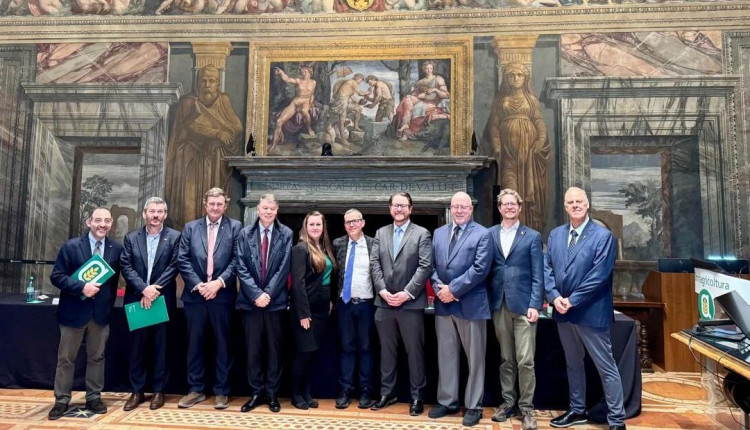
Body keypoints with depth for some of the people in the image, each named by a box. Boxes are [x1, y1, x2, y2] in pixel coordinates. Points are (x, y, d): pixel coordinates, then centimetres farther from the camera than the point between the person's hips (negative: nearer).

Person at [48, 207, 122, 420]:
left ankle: (94, 398, 24)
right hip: (74, 311, -2)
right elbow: (56, 276, -9)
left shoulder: (116, 249, 1)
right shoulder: (71, 246, -7)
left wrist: (109, 304, 3)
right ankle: (61, 400, 22)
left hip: (101, 312, 2)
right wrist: (82, 287, -21)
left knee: (97, 357, 12)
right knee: (66, 359, 9)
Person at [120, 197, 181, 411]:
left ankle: (159, 390, 17)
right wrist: (144, 289, -16)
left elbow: (174, 266, -7)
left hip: (163, 300, -2)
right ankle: (137, 391, 20)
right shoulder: (131, 237, 7)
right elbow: (126, 266, -2)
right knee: (137, 347, 9)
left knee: (161, 347, 6)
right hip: (137, 300, 2)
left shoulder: (174, 237, 0)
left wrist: (154, 289, -16)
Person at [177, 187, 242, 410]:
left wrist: (219, 282, -15)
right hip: (195, 294, 2)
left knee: (223, 344, 6)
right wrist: (197, 284, -10)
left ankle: (221, 391, 17)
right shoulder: (190, 227, 9)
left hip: (223, 295, -2)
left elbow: (237, 260, -5)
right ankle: (196, 389, 23)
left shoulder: (235, 227, 2)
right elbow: (183, 259, 2)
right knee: (195, 343, 10)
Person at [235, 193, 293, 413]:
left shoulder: (286, 234, 1)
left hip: (275, 301, -1)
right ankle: (256, 392, 20)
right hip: (251, 301, 1)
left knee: (274, 349, 7)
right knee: (253, 349, 7)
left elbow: (284, 268, -5)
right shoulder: (245, 234, 5)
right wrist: (256, 294, -12)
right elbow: (241, 267, -2)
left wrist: (268, 293, -12)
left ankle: (272, 393, 19)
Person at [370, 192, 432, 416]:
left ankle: (417, 396, 18)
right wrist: (383, 291, -8)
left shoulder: (422, 234, 0)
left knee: (415, 351, 5)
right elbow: (374, 264, 4)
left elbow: (425, 267, -9)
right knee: (387, 350, 13)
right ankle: (387, 392, 26)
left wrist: (406, 293, -15)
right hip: (384, 302, 4)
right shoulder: (380, 233, 11)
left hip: (411, 303, -3)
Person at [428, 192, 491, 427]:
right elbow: (432, 265, 8)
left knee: (475, 358, 6)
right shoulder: (438, 233, 12)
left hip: (471, 304, -4)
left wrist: (453, 289, -16)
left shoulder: (482, 234, -4)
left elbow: (480, 269, -14)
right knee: (445, 356, 13)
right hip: (443, 304, 5)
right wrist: (439, 288, -9)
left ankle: (473, 406, 19)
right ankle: (447, 401, 26)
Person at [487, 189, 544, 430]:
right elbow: (485, 269, 6)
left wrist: (535, 305, -10)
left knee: (525, 360, -2)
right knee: (506, 359, 12)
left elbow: (538, 275, -1)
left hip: (523, 304, -2)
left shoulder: (532, 236, 4)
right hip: (499, 305, 2)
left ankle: (526, 407, 11)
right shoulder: (489, 234, 9)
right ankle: (508, 402, 23)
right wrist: (488, 301, -1)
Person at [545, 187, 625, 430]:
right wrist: (555, 297, -10)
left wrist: (572, 300, -17)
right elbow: (547, 268, 5)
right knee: (573, 364, 18)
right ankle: (577, 410, 33)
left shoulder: (603, 236, -8)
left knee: (606, 367, 3)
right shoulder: (555, 235, 9)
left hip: (591, 312, -6)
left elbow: (599, 275, -16)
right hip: (563, 311, 6)